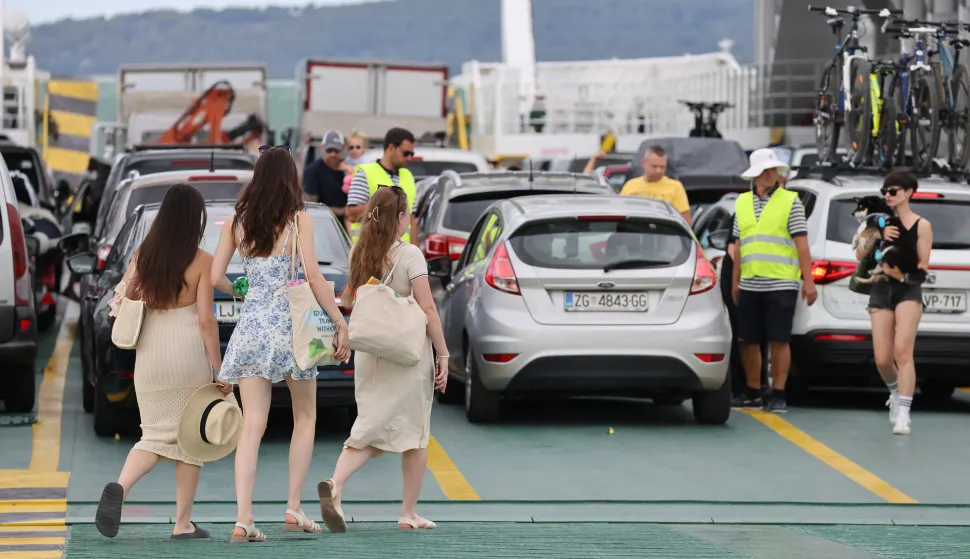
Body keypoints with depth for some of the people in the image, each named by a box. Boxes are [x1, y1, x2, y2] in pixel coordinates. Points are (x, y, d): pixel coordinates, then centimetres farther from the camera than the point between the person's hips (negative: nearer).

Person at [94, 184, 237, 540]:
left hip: (149, 351, 4)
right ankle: (183, 523, 10)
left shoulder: (143, 254, 3)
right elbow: (206, 319, -10)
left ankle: (120, 487, -18)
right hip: (188, 351, -4)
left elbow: (123, 301, 5)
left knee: (156, 435, 10)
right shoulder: (201, 261, -8)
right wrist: (218, 369, -4)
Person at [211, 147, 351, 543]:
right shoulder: (298, 220, -4)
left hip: (250, 326, 3)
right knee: (305, 417, 15)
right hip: (290, 323, -3)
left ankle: (243, 518, -12)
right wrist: (341, 324, -7)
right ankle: (294, 509, 9)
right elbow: (313, 276, -11)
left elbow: (214, 280, 5)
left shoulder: (236, 223, 6)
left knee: (252, 425, 0)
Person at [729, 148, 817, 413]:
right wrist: (735, 282, 17)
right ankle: (753, 393, 19)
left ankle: (778, 396, 1)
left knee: (779, 341, -4)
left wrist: (808, 281, -9)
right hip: (749, 285, 5)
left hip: (781, 284, -5)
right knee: (747, 341, 7)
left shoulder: (790, 201, 0)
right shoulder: (742, 202, 14)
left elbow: (801, 243, -4)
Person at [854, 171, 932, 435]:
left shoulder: (921, 225, 0)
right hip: (881, 291, 4)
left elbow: (923, 265, -3)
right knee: (882, 359, 0)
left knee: (902, 351, -18)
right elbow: (860, 254, 4)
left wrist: (903, 272, -23)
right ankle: (895, 393, 33)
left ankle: (902, 415, -18)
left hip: (908, 291, -3)